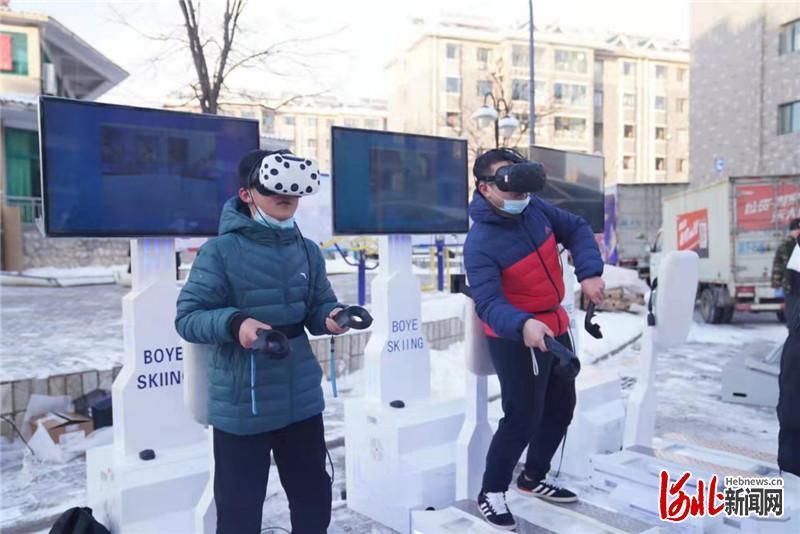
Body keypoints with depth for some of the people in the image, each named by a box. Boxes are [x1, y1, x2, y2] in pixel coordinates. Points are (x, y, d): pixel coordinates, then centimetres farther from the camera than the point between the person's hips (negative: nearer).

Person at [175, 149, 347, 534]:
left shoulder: (307, 251, 5)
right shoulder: (221, 251, -12)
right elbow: (187, 317, -12)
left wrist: (331, 316, -12)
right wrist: (233, 323, -30)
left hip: (302, 397, 5)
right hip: (241, 404, -5)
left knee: (314, 495, 21)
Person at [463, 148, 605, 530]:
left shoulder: (535, 209, -5)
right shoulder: (480, 243, -25)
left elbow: (577, 230, 6)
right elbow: (488, 302, -32)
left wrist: (590, 272, -9)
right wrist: (523, 325, -50)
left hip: (556, 326, 8)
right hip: (517, 338, -8)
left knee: (561, 408, 18)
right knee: (523, 418, -7)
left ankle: (533, 479, 38)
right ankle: (491, 493, 16)